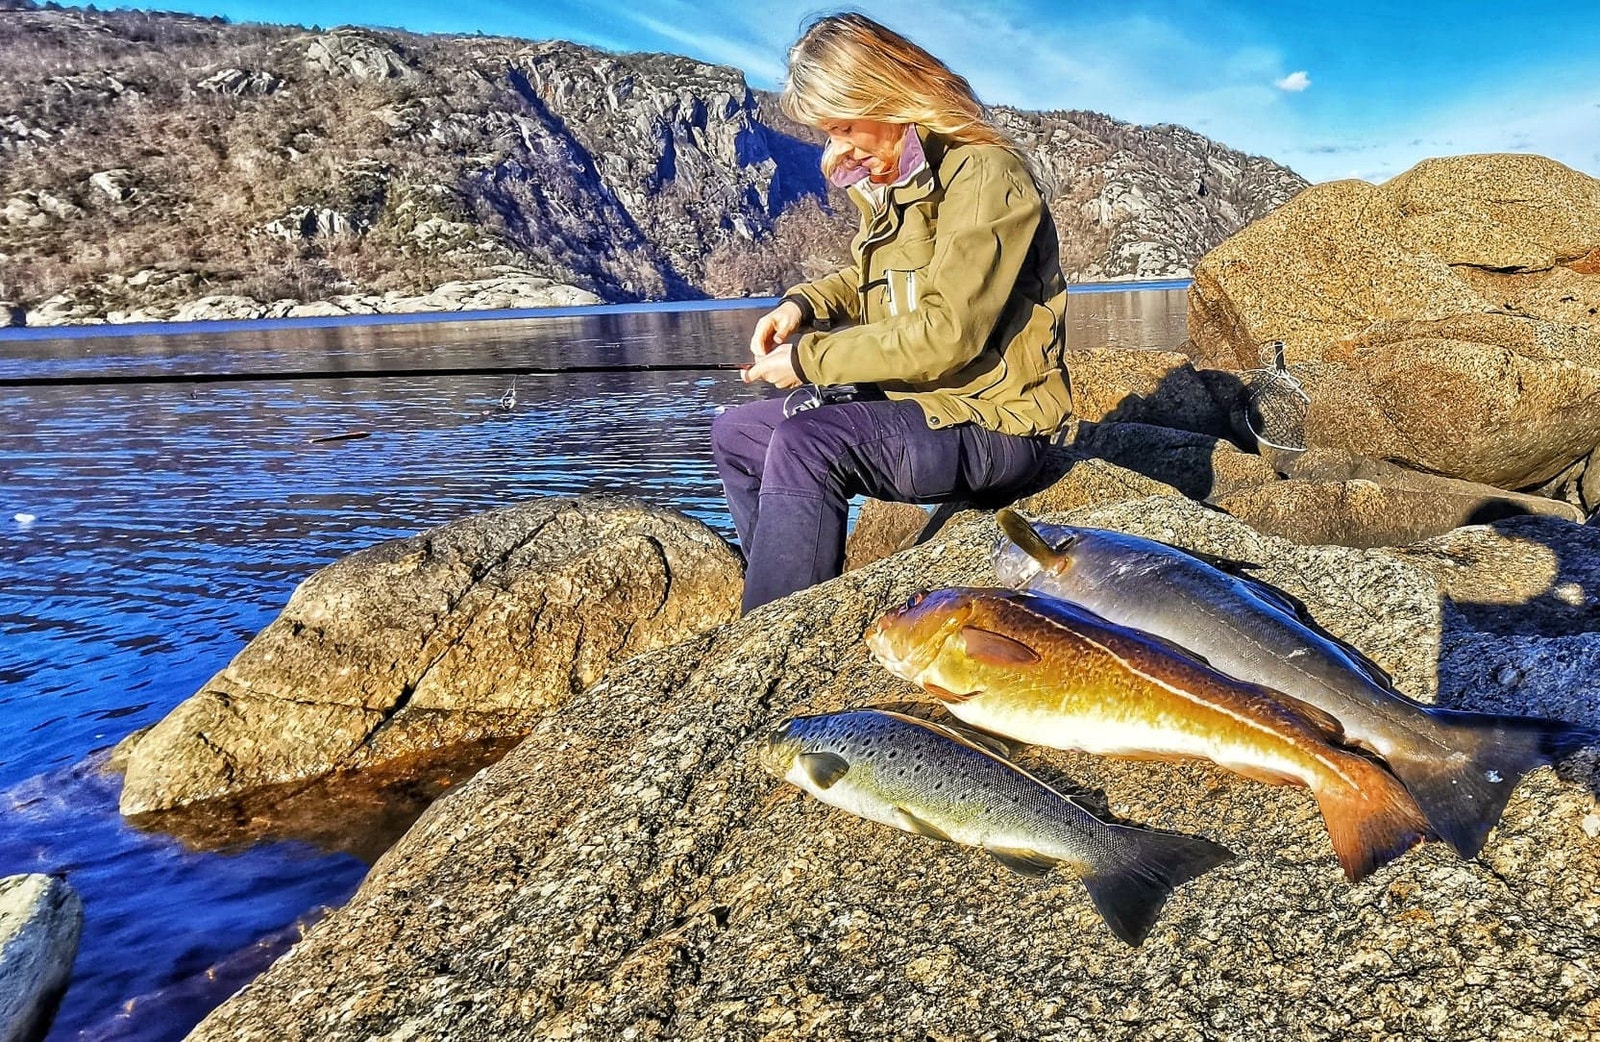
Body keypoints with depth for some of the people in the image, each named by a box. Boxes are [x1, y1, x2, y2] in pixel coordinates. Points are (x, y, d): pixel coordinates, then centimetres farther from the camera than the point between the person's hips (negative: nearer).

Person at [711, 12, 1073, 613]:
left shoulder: (983, 174, -17)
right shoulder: (886, 182, 9)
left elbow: (945, 334, -26)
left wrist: (809, 358, -18)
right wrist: (801, 305, 5)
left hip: (994, 424, -10)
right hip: (912, 402, 10)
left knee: (802, 446, -31)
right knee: (735, 436, 11)